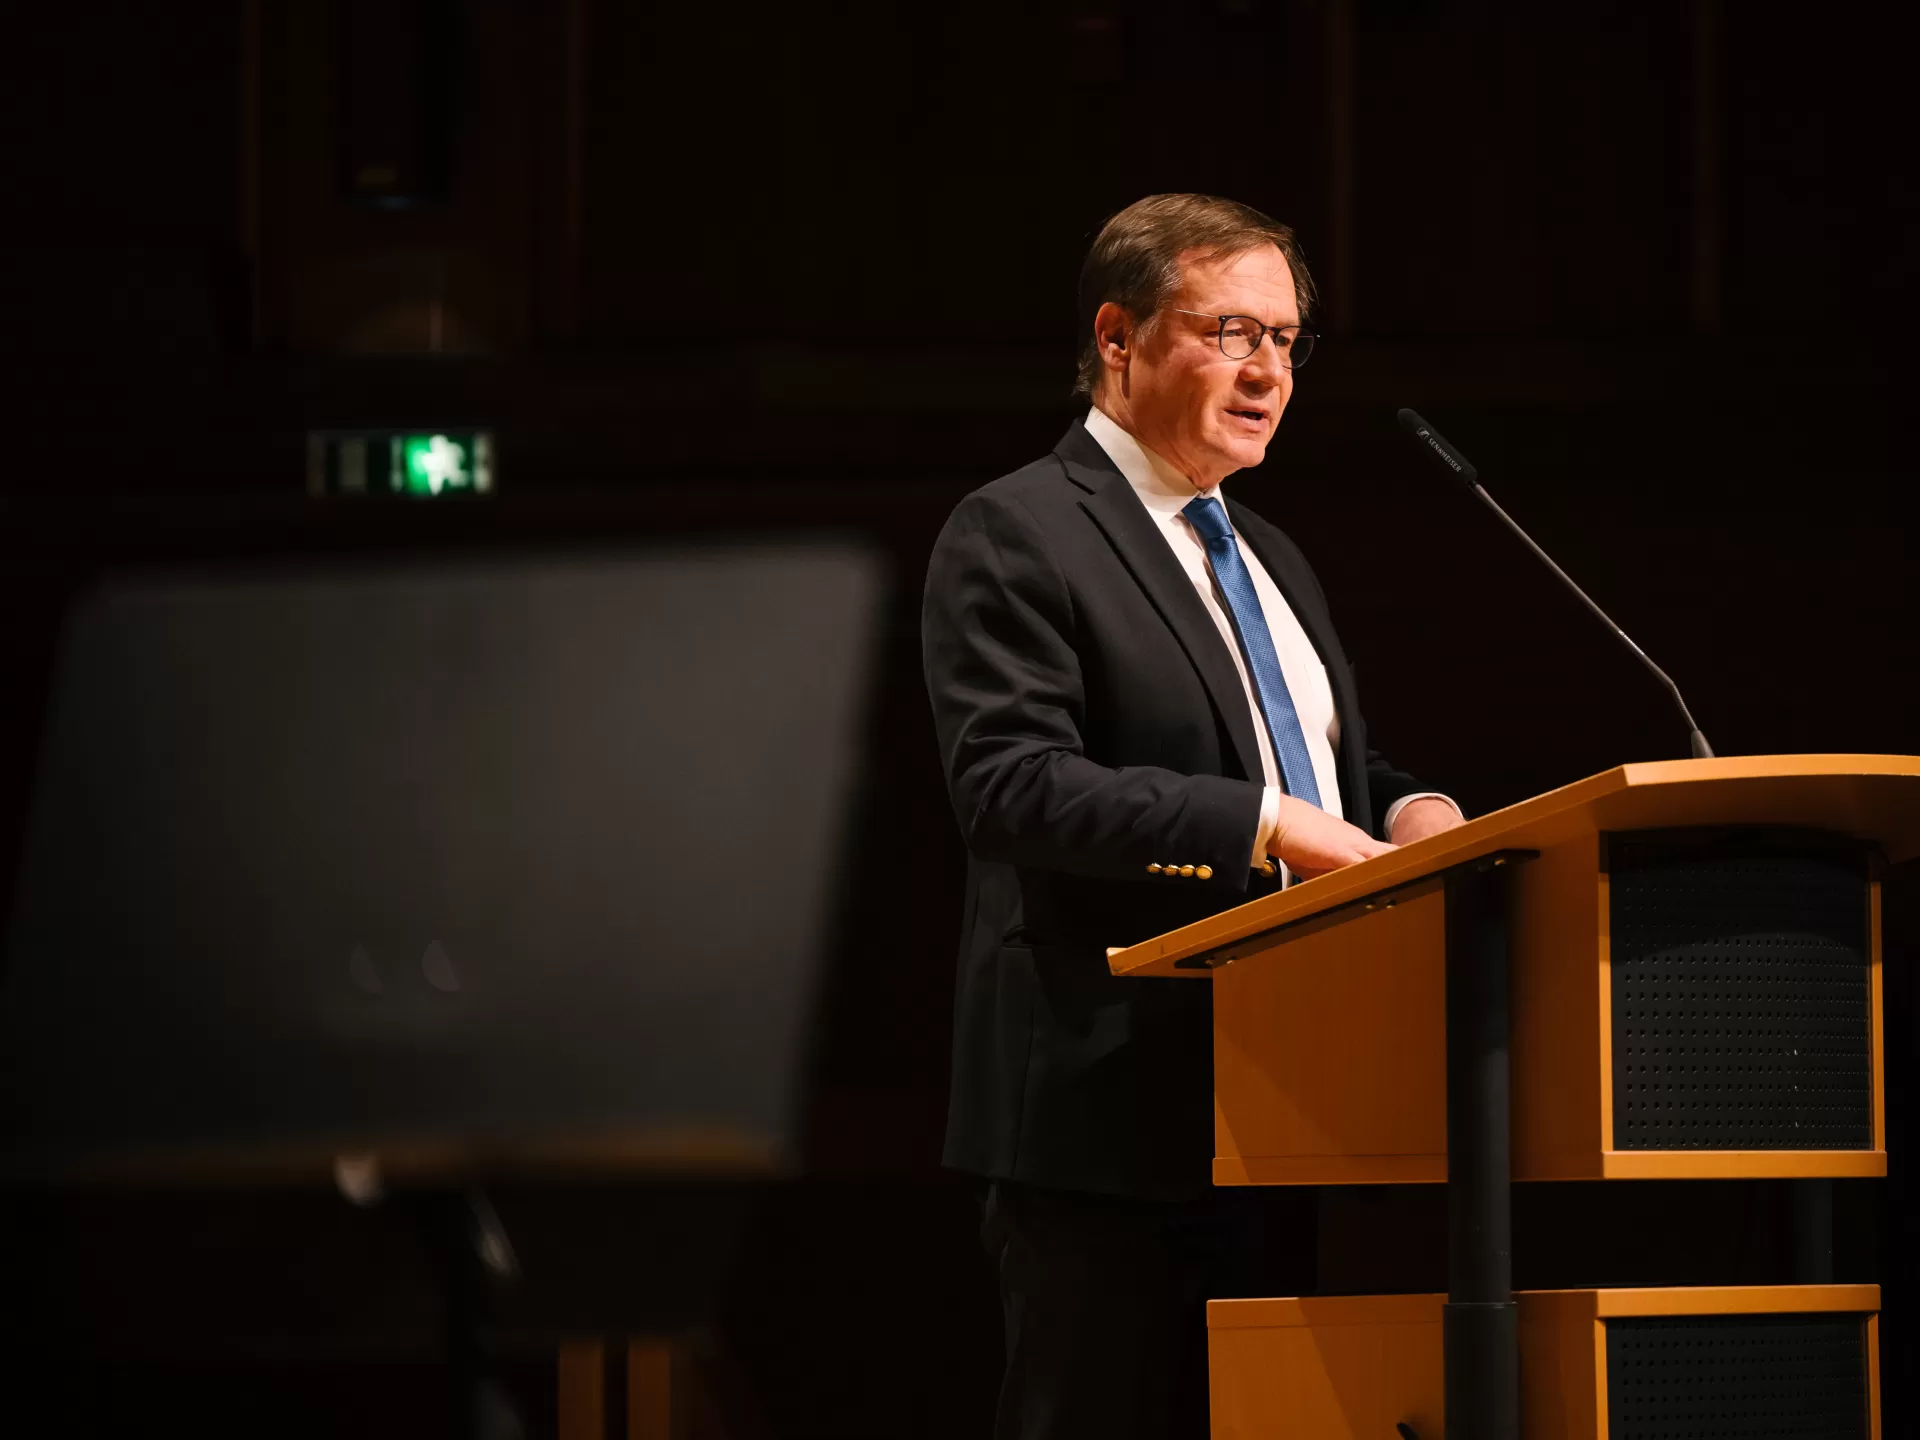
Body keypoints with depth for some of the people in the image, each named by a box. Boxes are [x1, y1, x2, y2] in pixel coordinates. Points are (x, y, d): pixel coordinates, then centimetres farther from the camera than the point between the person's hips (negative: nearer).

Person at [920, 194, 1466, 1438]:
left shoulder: (1270, 560, 23)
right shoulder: (1016, 538, -5)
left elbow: (1344, 773, 28)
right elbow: (1013, 785, -17)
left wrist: (1409, 816, 3)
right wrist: (1264, 825, -24)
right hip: (1118, 1108, -8)